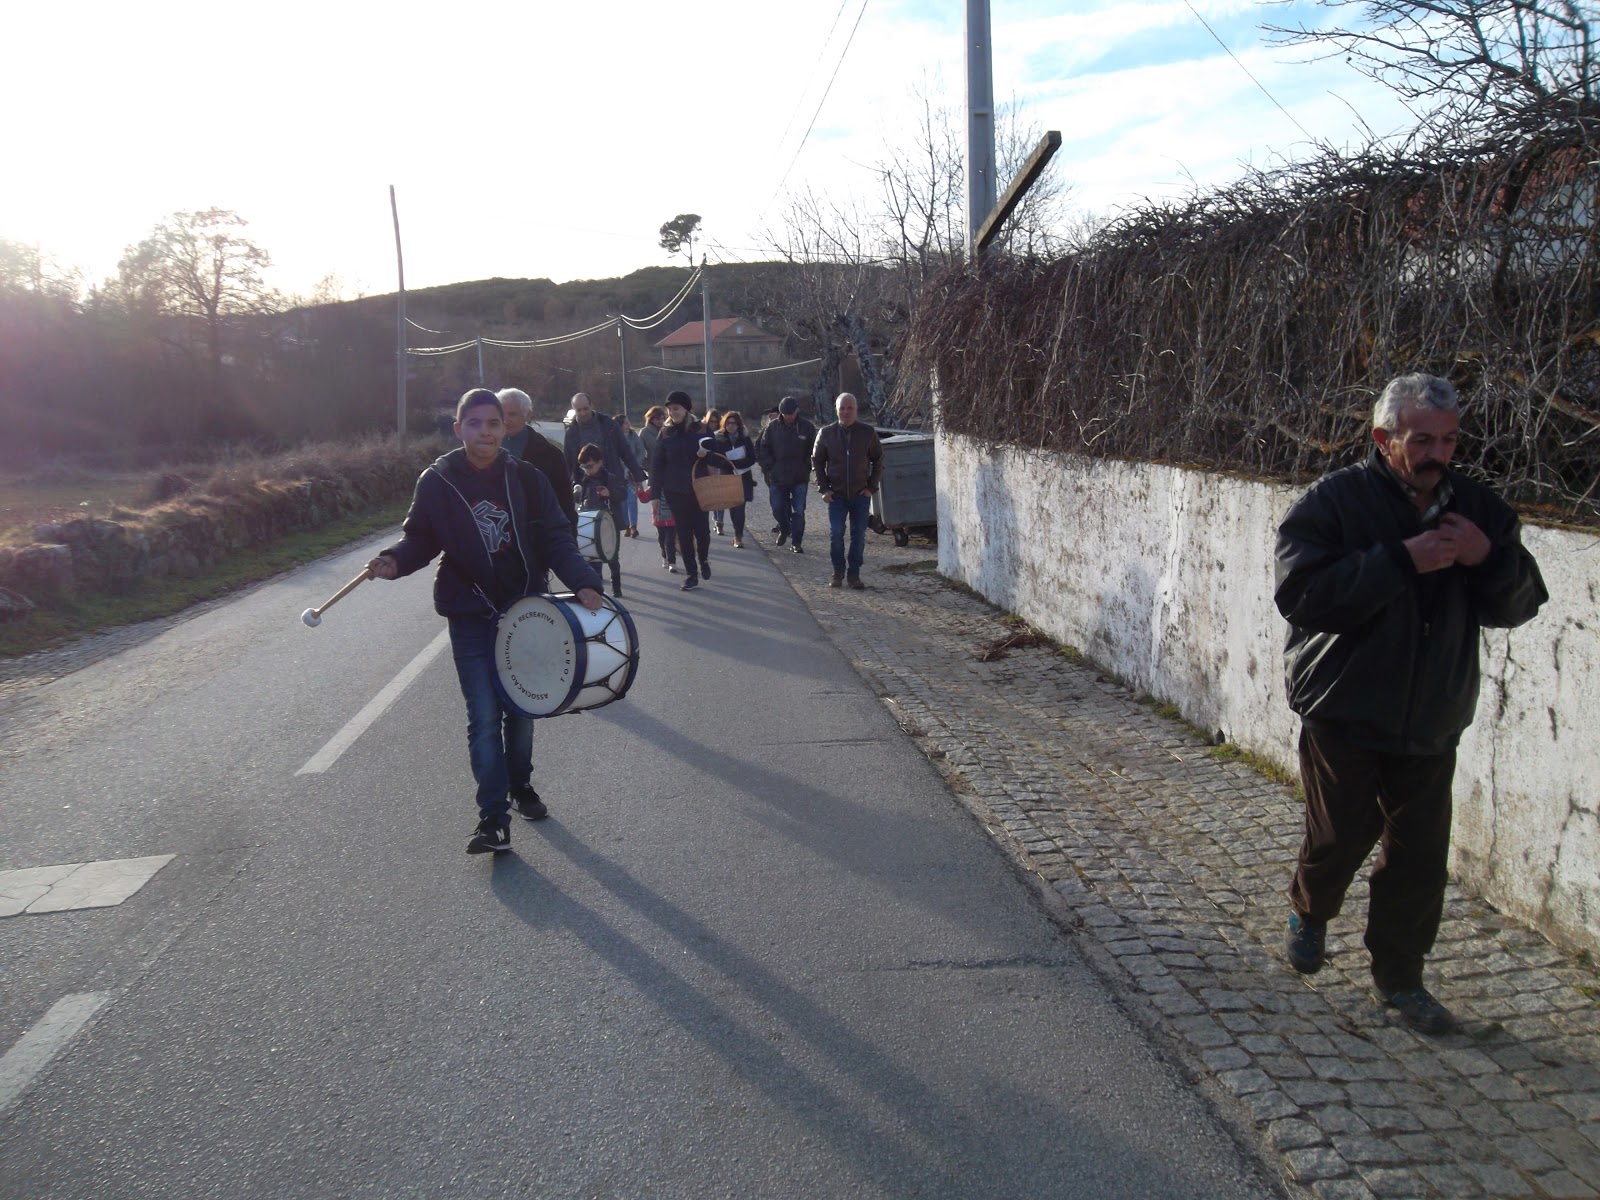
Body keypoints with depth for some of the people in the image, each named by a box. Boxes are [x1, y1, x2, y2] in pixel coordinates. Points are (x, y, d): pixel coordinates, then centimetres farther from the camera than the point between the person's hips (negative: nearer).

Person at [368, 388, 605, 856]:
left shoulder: (525, 478, -4)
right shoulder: (437, 482, -5)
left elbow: (556, 537, -5)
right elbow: (421, 539, 1)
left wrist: (582, 581, -19)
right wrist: (395, 560, -20)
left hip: (524, 610, 2)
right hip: (470, 616, -1)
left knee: (520, 708, 14)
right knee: (484, 716, -5)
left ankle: (520, 785, 37)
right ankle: (493, 818, 1)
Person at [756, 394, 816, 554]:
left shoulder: (807, 427, -4)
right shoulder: (772, 426, -1)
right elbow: (761, 447, 4)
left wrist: (807, 467, -3)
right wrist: (769, 466, -3)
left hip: (800, 477, -1)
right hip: (777, 477, 1)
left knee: (798, 511, -2)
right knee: (778, 508, 7)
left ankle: (796, 542, 5)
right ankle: (784, 530, 35)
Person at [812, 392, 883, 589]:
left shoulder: (868, 432, -1)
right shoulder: (826, 433, 0)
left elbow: (878, 460, 6)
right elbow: (817, 461, 7)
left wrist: (871, 486, -2)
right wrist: (824, 488, -1)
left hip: (861, 494, 0)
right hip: (836, 495, 0)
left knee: (859, 536, 2)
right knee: (835, 534, -4)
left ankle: (854, 574, 12)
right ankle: (838, 572, 11)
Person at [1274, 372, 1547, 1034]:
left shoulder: (1478, 509, 5)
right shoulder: (1333, 500, -11)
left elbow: (1519, 606, 6)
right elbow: (1301, 594, -23)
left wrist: (1490, 558, -15)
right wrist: (1402, 561, -26)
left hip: (1431, 723, 4)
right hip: (1343, 712, -4)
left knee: (1420, 855, 6)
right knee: (1339, 837, 5)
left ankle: (1399, 975, 24)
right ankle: (1308, 912, 37)